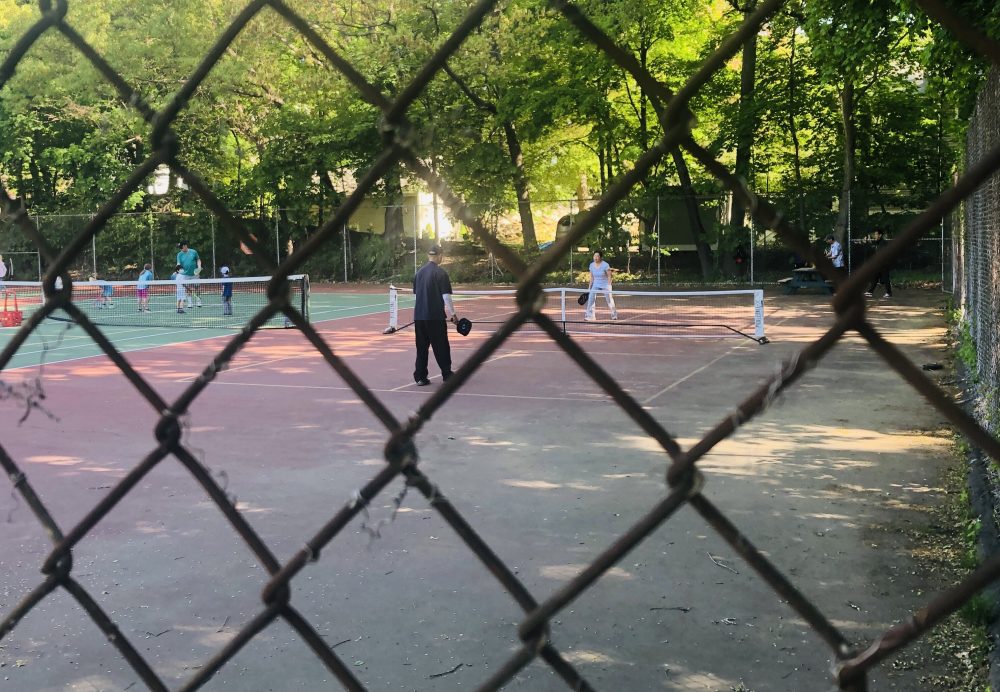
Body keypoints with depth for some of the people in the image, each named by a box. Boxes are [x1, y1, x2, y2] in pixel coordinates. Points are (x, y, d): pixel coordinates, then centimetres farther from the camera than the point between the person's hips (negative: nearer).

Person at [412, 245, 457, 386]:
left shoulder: (419, 272, 8)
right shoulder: (441, 273, -9)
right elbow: (446, 296, -12)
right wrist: (453, 314, -4)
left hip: (419, 316, 5)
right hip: (435, 316, -5)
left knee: (421, 347, 9)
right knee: (441, 347, 5)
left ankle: (420, 377, 7)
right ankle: (447, 375, 10)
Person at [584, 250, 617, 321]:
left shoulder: (605, 265, -17)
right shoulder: (592, 265, -2)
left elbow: (609, 276, -12)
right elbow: (592, 277, 7)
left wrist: (609, 286, -18)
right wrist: (590, 287, 5)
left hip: (605, 285, -4)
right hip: (596, 285, 4)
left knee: (609, 301, 7)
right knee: (591, 299, -13)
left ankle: (614, 315, 27)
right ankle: (589, 316, -11)